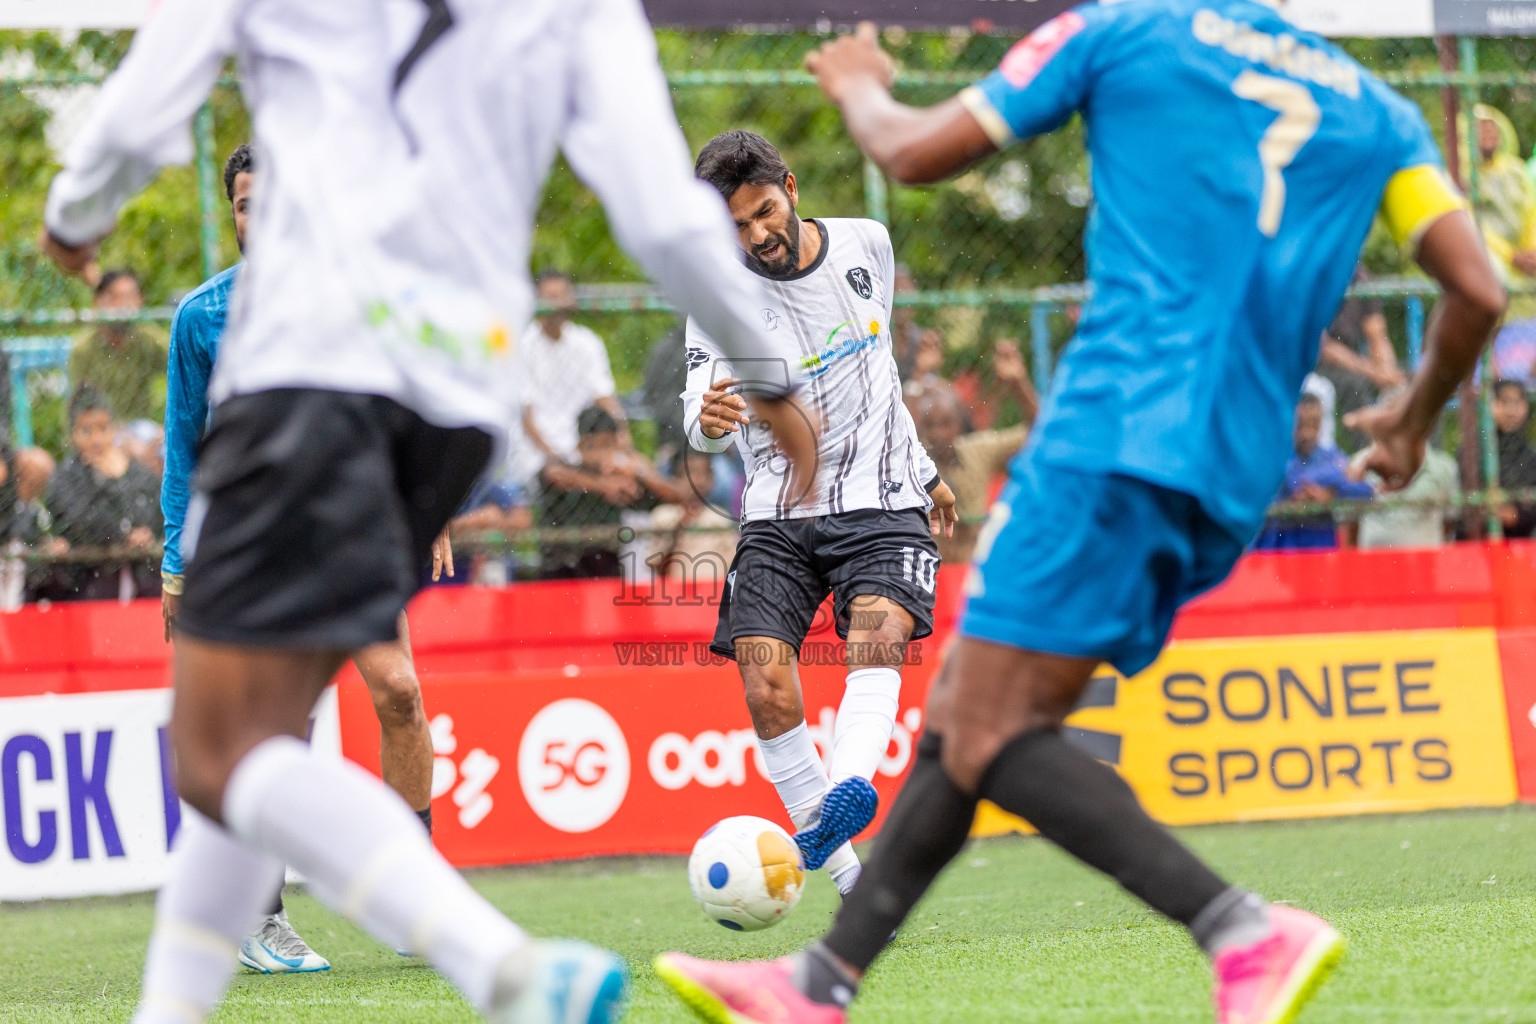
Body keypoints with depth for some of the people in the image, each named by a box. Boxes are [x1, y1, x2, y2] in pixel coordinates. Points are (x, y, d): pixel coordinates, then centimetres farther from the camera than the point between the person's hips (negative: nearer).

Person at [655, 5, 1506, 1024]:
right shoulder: (1375, 109, 18)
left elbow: (914, 153, 9)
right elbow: (1479, 291, 8)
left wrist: (860, 90, 33)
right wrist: (1415, 421, 28)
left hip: (1119, 430, -7)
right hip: (1236, 480, 7)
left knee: (991, 740, -9)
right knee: (963, 717, 14)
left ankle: (1248, 932, -23)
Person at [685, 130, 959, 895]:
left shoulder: (867, 246, 4)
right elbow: (700, 420, -17)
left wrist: (923, 470, 31)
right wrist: (707, 418, -43)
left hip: (882, 501, 1)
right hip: (777, 514, -1)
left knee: (878, 633, -29)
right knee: (767, 691, -17)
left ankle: (849, 787, -52)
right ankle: (855, 884, -8)